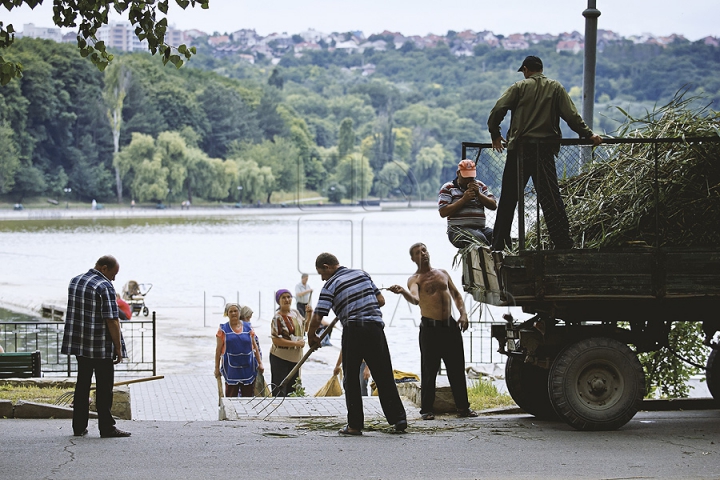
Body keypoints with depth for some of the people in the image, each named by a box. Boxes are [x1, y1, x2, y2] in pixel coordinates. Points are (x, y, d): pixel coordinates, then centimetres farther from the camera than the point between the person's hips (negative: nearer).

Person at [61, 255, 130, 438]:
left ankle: (79, 426, 14)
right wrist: (118, 348, -13)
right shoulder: (105, 287, -15)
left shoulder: (74, 282, 10)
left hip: (79, 344, 7)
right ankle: (106, 427, 1)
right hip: (101, 347, -7)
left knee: (82, 383, 13)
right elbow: (112, 320, -18)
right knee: (104, 386, -1)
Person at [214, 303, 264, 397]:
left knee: (248, 395, 3)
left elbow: (255, 347, 13)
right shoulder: (223, 329, 3)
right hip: (231, 368, -2)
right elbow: (218, 350, 4)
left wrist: (260, 363, 8)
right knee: (231, 396, -4)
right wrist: (217, 368, 2)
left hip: (248, 367, 2)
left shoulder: (248, 327, 9)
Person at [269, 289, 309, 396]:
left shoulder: (295, 313, 7)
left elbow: (305, 327, 22)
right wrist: (296, 343, -19)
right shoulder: (277, 318, -15)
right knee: (280, 391, -5)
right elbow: (276, 340, -21)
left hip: (295, 358, 7)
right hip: (280, 359, -7)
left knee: (293, 389, 14)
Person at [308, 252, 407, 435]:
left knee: (351, 379, 7)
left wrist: (312, 336, 10)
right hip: (375, 328, 4)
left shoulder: (331, 285, 1)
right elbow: (381, 301, 15)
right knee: (384, 377, 9)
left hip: (353, 331, -4)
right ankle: (398, 418, 6)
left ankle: (355, 425, 4)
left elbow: (317, 318, -6)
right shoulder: (362, 274, 15)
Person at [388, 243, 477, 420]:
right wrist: (402, 292, -44)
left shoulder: (442, 273, 15)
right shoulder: (414, 280, -2)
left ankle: (463, 407, 14)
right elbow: (415, 299, -23)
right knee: (429, 370, -5)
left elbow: (456, 295, 22)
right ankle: (426, 409, 1)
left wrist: (463, 314, 7)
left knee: (457, 369, 7)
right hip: (430, 328, -5)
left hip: (450, 326, 5)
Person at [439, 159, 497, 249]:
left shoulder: (480, 186, 21)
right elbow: (443, 212, -5)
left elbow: (493, 206, 12)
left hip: (481, 228, 4)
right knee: (479, 238, -37)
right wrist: (464, 199, -10)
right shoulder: (448, 188, 8)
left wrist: (478, 194, -3)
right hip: (458, 229, -4)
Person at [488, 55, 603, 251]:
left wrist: (495, 135, 11)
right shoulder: (556, 88, 7)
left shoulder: (519, 87, 3)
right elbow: (571, 115, -1)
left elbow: (497, 111, -3)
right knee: (550, 196, 0)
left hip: (519, 149, -1)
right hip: (545, 150, 1)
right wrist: (588, 134, 5)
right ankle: (563, 243, -7)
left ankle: (499, 243, 9)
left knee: (508, 197, 7)